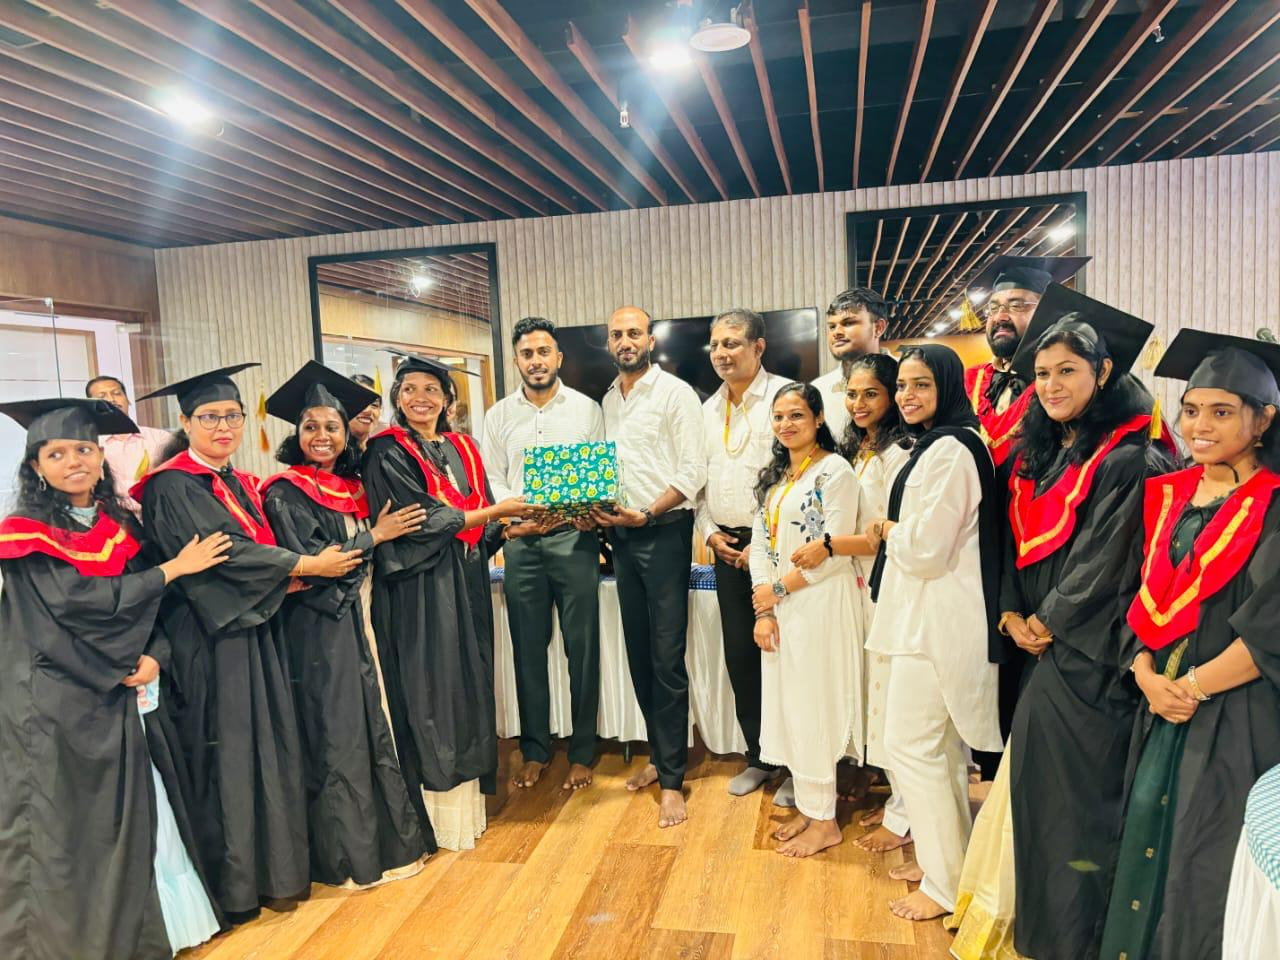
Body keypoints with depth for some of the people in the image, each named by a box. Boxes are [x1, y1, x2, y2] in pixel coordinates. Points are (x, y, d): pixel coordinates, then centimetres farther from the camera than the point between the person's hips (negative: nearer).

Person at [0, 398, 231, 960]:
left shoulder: (120, 524, 8)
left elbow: (148, 602, 7)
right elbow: (78, 600, -18)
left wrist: (154, 656, -13)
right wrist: (174, 567, -13)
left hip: (127, 696, 4)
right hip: (59, 704, -4)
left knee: (144, 809, 8)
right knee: (76, 822, 4)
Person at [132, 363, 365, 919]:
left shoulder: (243, 485, 15)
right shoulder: (172, 487, -9)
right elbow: (216, 551, -19)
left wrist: (285, 575, -5)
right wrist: (304, 566, -15)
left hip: (256, 631, 7)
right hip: (209, 638, -7)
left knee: (270, 746, 10)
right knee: (224, 754, 0)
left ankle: (274, 869, 22)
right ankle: (230, 884, 13)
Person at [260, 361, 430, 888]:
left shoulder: (352, 487, 12)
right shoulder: (285, 494, -8)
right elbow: (308, 564, -16)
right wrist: (374, 536, -10)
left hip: (361, 620, 7)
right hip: (320, 629, -7)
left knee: (375, 727, 13)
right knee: (338, 738, 0)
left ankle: (387, 838, 28)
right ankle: (348, 855, 15)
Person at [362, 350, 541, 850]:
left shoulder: (463, 449, 13)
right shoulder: (387, 453, -5)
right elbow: (422, 519, -15)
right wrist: (496, 511, -11)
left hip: (466, 583, 6)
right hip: (418, 587, -6)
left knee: (469, 688, 10)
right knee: (428, 692, -2)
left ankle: (467, 797, 22)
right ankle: (435, 809, 9)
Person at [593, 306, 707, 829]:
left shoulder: (676, 393, -5)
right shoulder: (608, 400, 15)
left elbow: (693, 471, -11)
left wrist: (646, 514, -20)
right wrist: (595, 506, 0)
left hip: (664, 532, -6)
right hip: (622, 535, 7)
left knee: (667, 658, -4)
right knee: (638, 653, 13)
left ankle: (672, 777, 7)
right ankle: (660, 754, 28)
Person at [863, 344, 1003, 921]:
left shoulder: (948, 449, -18)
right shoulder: (936, 444, 16)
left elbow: (927, 546, -21)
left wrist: (887, 531, -4)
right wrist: (895, 536, 7)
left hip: (936, 619, -11)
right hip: (928, 614, 11)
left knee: (909, 745, -2)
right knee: (941, 745, 19)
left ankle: (944, 885, 12)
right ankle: (945, 857, 33)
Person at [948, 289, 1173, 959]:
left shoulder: (1128, 462, -13)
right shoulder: (1037, 457, 11)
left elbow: (1104, 563, -17)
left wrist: (1047, 623, -8)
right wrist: (1012, 615, 1)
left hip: (1091, 659, -7)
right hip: (1040, 651, 7)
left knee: (1076, 797, 2)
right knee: (1033, 788, 14)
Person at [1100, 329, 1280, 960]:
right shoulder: (1169, 496, 9)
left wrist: (1191, 687, -12)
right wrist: (1147, 676, -5)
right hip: (1163, 709, 5)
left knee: (1210, 867, 2)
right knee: (1147, 842, 11)